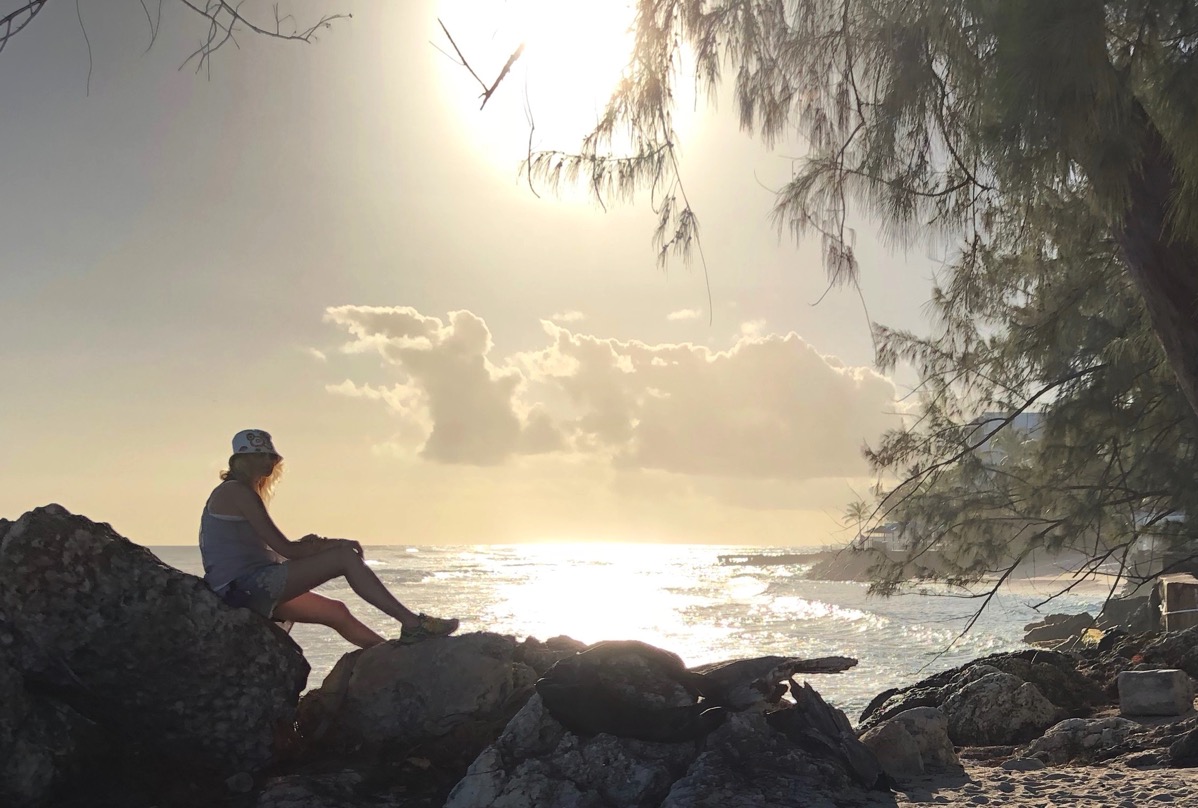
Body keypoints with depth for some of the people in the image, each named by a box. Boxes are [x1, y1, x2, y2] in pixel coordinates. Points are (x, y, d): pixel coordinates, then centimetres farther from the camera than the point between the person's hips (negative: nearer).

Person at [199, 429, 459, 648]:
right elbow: (286, 549, -14)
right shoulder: (237, 492, -10)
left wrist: (307, 545, -1)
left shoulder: (231, 493, 22)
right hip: (243, 586, -10)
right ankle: (413, 623, -14)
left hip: (240, 592, 10)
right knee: (345, 557, -14)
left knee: (336, 612, 12)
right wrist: (336, 544, -1)